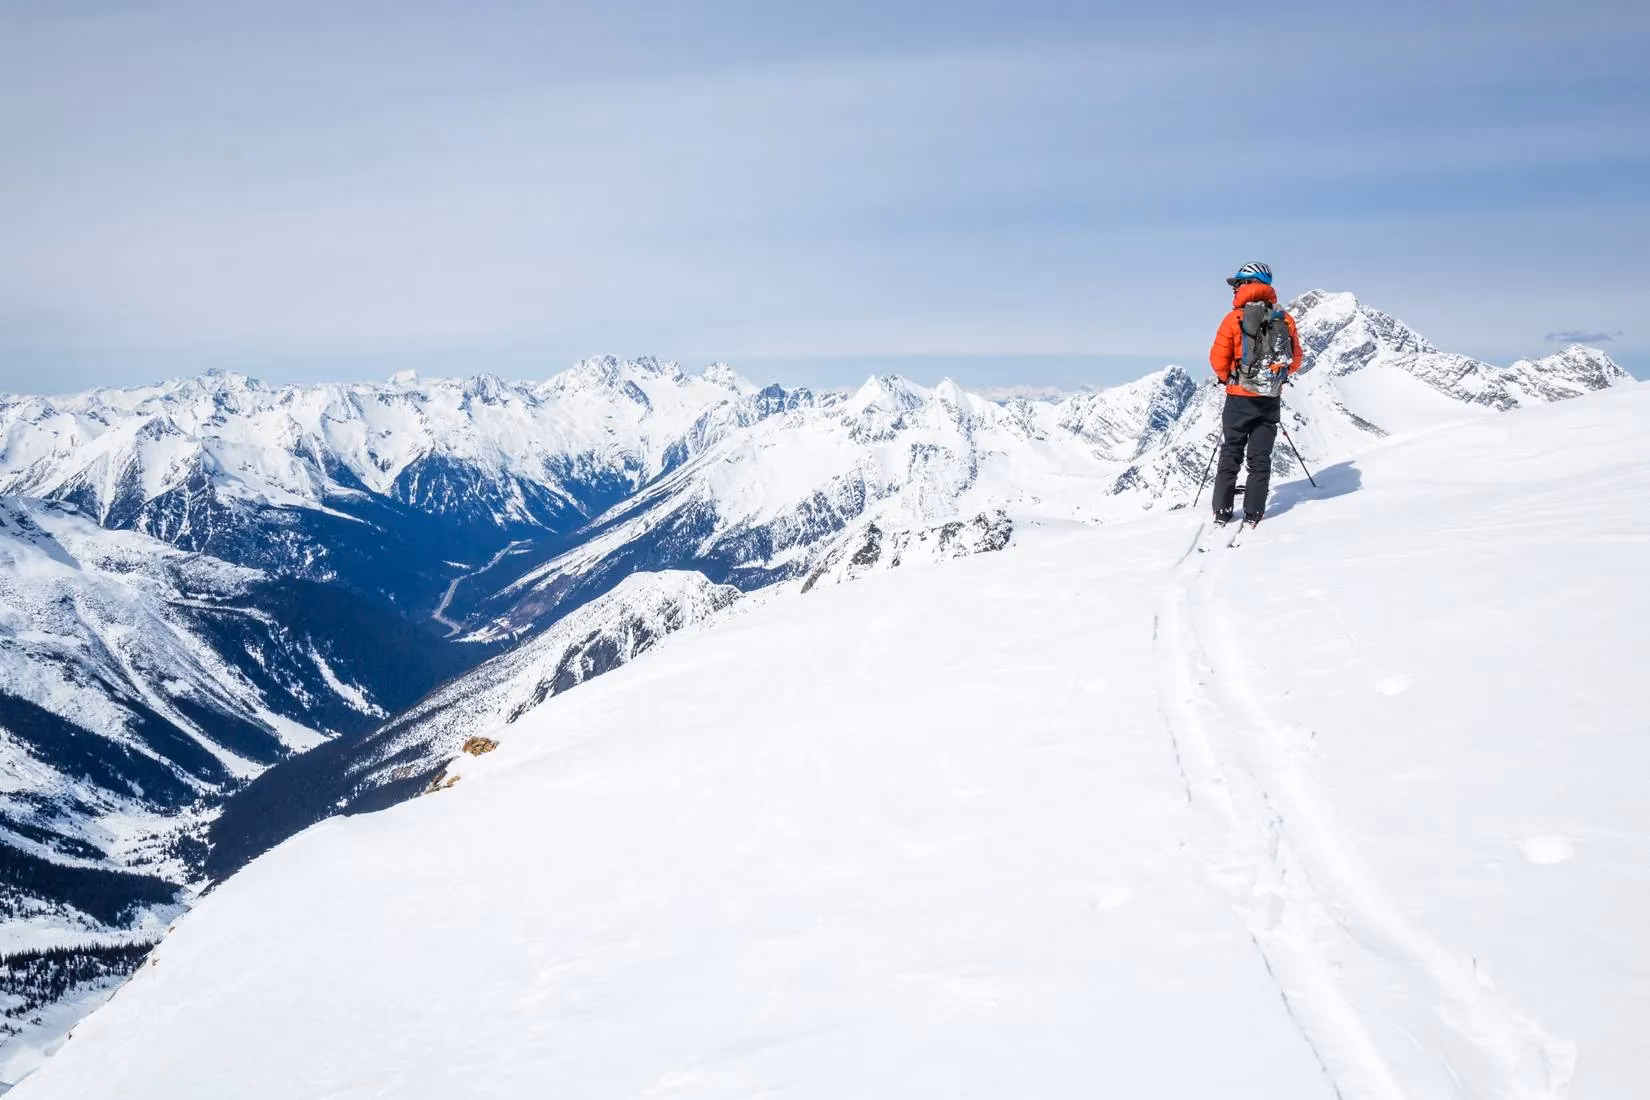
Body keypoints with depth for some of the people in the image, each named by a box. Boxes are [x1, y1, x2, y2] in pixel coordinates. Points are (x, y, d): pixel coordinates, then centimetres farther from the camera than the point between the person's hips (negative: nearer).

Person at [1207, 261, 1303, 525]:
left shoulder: (1234, 318, -10)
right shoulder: (1285, 320, 1)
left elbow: (1218, 359, -9)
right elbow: (1295, 360, 7)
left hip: (1240, 397, -3)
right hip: (1271, 401, 3)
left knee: (1231, 454, 7)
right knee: (1260, 456, 9)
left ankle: (1222, 511, 8)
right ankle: (1253, 513, 6)